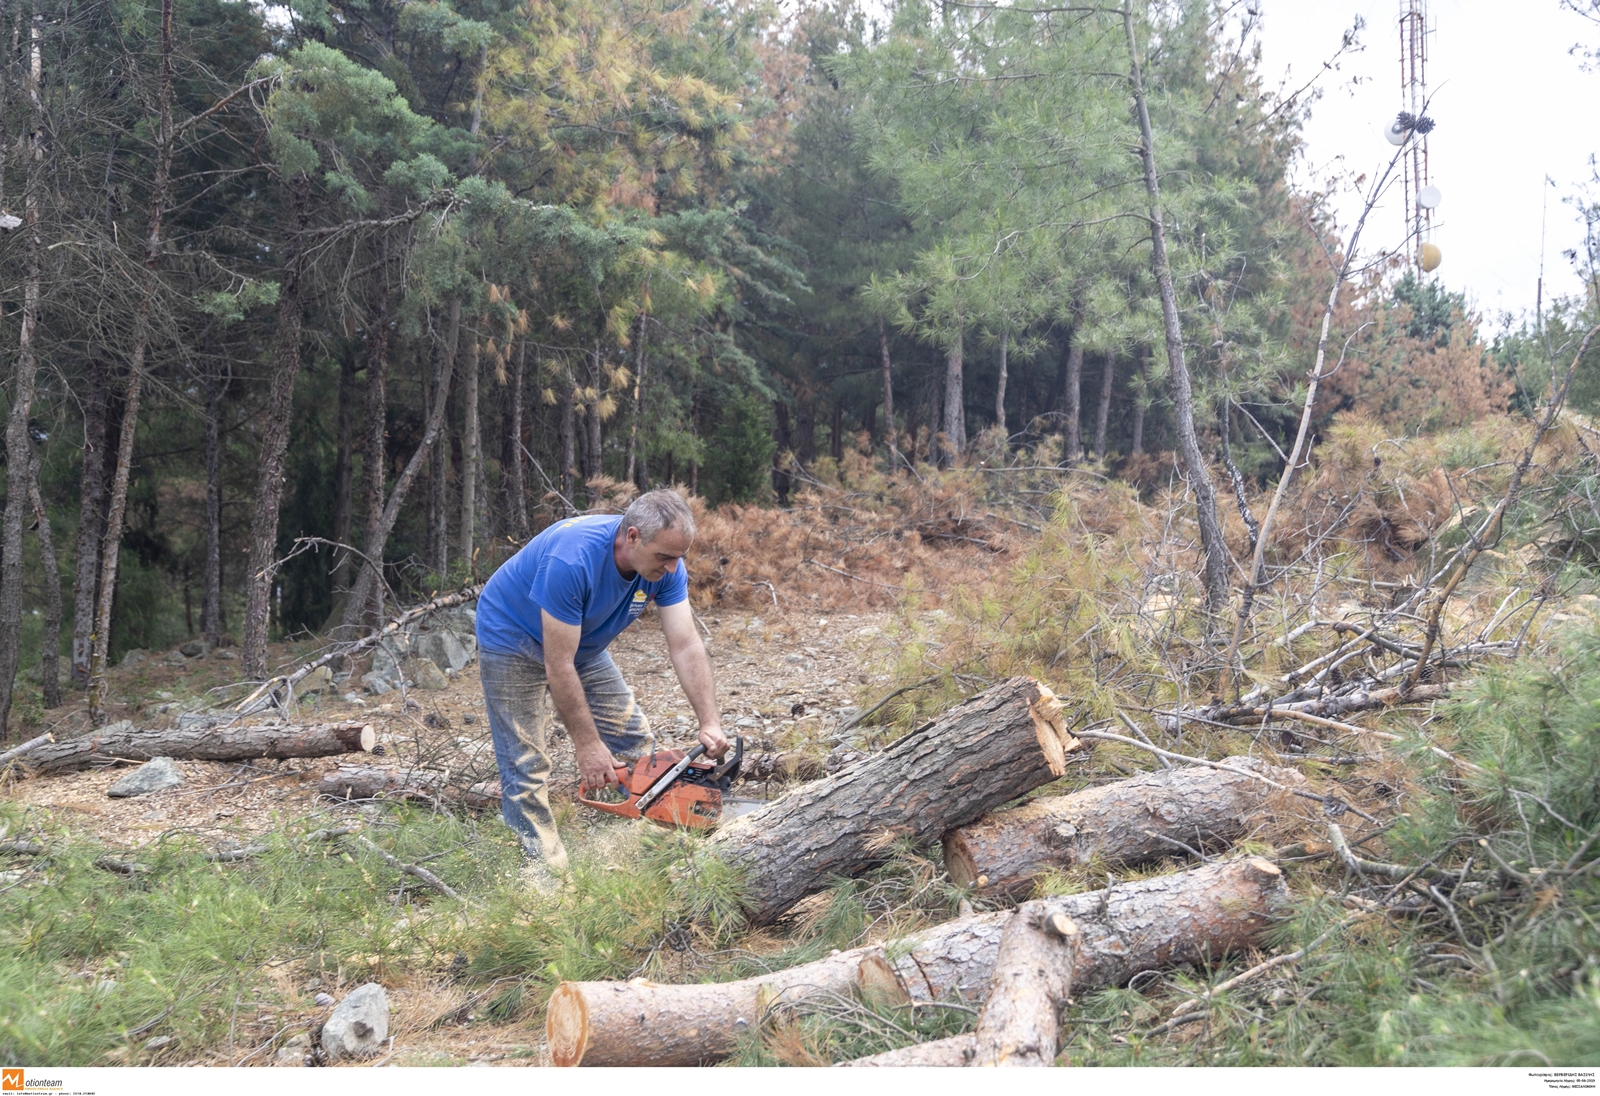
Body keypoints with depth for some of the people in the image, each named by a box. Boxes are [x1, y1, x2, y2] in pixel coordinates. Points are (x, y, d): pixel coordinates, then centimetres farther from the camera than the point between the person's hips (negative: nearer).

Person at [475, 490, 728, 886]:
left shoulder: (665, 565, -21)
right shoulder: (572, 561, -40)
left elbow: (685, 647, -20)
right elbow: (558, 666, -34)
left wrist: (710, 724, -29)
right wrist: (587, 746, -28)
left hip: (583, 640, 7)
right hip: (514, 640, -7)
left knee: (635, 742, 4)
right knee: (526, 765, -9)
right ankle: (541, 876, 0)